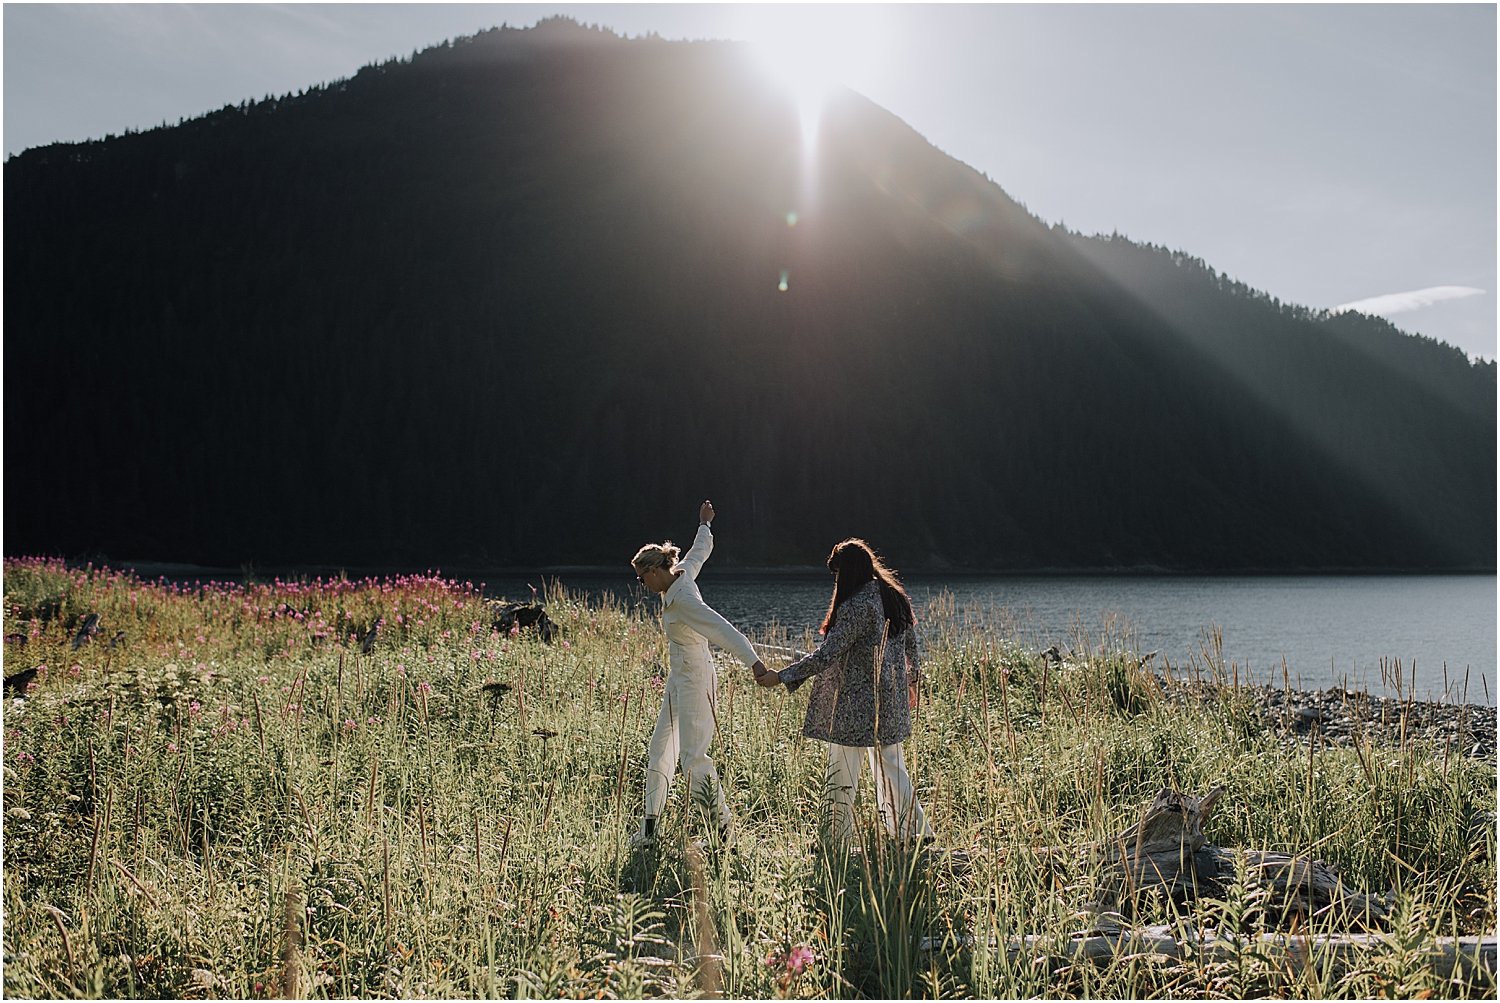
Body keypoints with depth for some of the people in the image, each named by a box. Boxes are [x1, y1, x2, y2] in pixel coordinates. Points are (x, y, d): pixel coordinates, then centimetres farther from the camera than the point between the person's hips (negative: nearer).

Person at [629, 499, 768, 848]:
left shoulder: (681, 599, -22)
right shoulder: (682, 574, 3)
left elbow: (723, 629, -29)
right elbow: (700, 550, 23)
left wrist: (755, 663, -35)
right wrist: (704, 524, 42)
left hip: (694, 680, -10)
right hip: (678, 679, 10)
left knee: (693, 757, -12)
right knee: (660, 752, 12)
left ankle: (723, 823, -3)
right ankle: (650, 826, 19)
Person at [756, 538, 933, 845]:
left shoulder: (856, 607, -19)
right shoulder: (896, 598, 5)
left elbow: (826, 655, -20)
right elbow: (912, 648, 14)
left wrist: (780, 677, -15)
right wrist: (911, 685, 28)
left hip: (855, 702, -8)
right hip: (891, 701, 8)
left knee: (843, 774, 3)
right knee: (891, 768, 16)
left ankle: (839, 839, 10)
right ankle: (915, 830, 17)